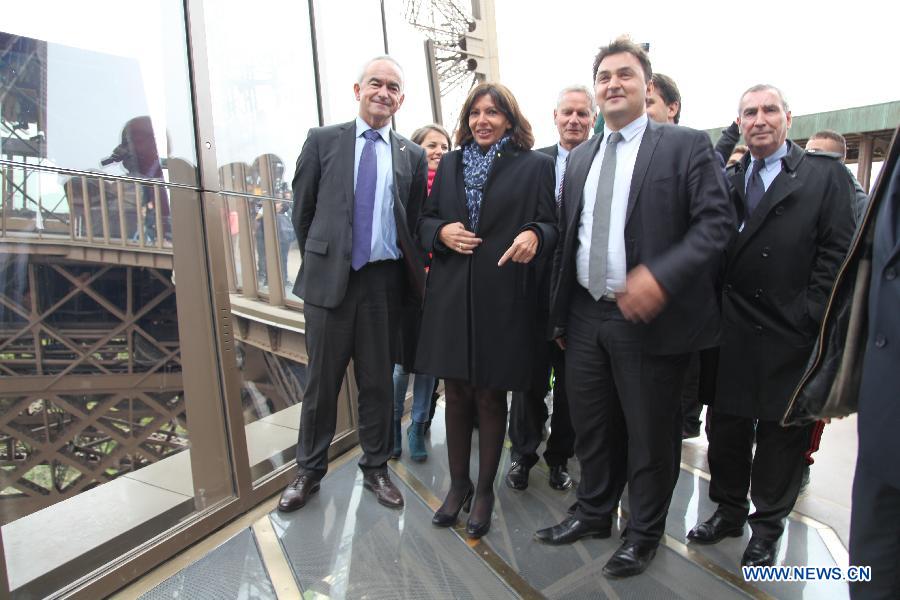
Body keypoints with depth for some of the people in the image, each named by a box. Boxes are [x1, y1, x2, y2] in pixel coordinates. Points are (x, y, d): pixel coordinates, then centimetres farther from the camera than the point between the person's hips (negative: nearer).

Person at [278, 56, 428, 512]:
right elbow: (302, 209, 8)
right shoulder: (323, 140, 4)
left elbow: (414, 220, 11)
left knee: (378, 381, 11)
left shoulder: (412, 155, 8)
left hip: (384, 280, 1)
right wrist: (317, 259, 10)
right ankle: (309, 471, 26)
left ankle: (375, 468, 28)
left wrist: (407, 269, 4)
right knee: (321, 381, 8)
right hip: (330, 277, -1)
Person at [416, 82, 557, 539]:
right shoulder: (449, 164, 14)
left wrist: (533, 235, -21)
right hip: (450, 295, 3)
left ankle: (484, 490, 25)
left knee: (491, 396, 7)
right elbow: (425, 220, 15)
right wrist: (442, 231, -7)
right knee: (456, 394, 11)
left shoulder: (535, 166, 3)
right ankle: (458, 483, 29)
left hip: (502, 297, -3)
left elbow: (550, 224, 1)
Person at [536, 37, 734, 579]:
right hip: (585, 316, 5)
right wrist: (561, 314, 12)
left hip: (650, 317, -5)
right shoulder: (580, 159, 13)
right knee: (591, 427, 17)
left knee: (650, 434, 10)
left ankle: (644, 533, 32)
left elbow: (717, 222, -12)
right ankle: (594, 513, 40)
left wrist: (661, 275, -27)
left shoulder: (687, 145, -4)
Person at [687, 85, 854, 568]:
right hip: (732, 336, 3)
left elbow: (837, 253, -6)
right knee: (726, 429, 14)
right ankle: (729, 511, 34)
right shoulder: (728, 179, 9)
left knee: (781, 436, 11)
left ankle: (767, 525, 30)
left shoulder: (825, 175, 0)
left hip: (790, 338, -3)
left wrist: (808, 320, -12)